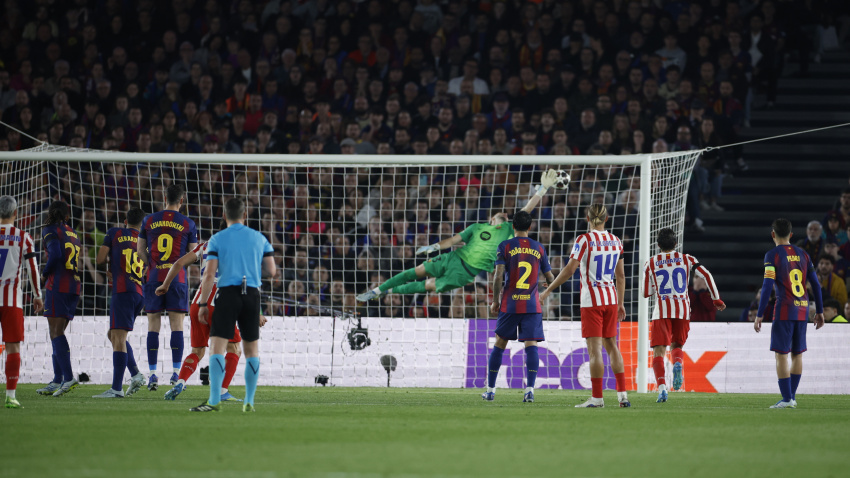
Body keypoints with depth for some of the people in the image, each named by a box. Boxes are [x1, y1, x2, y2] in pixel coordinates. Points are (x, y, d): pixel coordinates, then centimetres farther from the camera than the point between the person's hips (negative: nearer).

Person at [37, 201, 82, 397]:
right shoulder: (72, 233, 19)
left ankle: (68, 377, -22)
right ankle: (57, 381, 9)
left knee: (56, 333, -9)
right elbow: (77, 261, 13)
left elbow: (56, 254, -17)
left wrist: (45, 273, -2)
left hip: (58, 285, -7)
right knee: (58, 333, 11)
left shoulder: (50, 231, -2)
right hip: (74, 287, 7)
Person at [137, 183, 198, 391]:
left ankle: (153, 374, 1)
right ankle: (176, 374, -5)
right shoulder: (188, 224, 0)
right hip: (177, 278, -1)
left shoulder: (149, 221, 5)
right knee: (177, 326, 1)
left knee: (153, 326, 4)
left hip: (154, 278, 1)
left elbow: (140, 250, 9)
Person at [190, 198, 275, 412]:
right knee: (252, 350, 11)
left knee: (217, 348, -7)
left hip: (228, 293, -3)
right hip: (252, 294, 3)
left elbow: (209, 274, -5)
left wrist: (203, 304, 0)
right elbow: (271, 271, 10)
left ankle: (214, 401, -18)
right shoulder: (259, 238, 10)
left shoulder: (217, 240, 2)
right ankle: (249, 401, 11)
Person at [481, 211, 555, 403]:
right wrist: (552, 277, 37)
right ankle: (530, 389, -17)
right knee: (531, 345, -3)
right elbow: (549, 277, 13)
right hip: (532, 304, 1)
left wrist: (495, 301, 1)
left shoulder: (505, 246, -2)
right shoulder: (539, 248, 6)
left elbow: (498, 275, -9)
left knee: (500, 344, 9)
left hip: (509, 304, -1)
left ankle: (490, 389, 14)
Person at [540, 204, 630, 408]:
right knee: (611, 345, 14)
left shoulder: (584, 240, -10)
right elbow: (620, 275, 13)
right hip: (611, 299, 6)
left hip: (591, 301, -6)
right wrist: (620, 304, 20)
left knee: (594, 349, -6)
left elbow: (569, 270, -15)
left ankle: (597, 398, -7)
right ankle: (622, 394, 11)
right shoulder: (615, 241, 8)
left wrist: (548, 290, -8)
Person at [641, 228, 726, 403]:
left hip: (661, 312, -2)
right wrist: (716, 299, 8)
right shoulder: (686, 259, 8)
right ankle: (678, 363, -16)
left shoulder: (651, 263, 5)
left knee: (658, 352, -2)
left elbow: (646, 293, 8)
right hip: (683, 311, 2)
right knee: (677, 346, 20)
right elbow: (706, 275, 0)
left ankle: (661, 387, -23)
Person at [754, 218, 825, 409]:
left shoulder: (773, 255, -6)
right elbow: (815, 283, 12)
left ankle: (786, 398, -9)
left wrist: (759, 315, -10)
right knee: (797, 353, 12)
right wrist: (819, 311, 19)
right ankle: (792, 396, 16)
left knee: (781, 354, -4)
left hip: (784, 310, -6)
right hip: (802, 310, 6)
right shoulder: (802, 254, 11)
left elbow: (767, 286, -12)